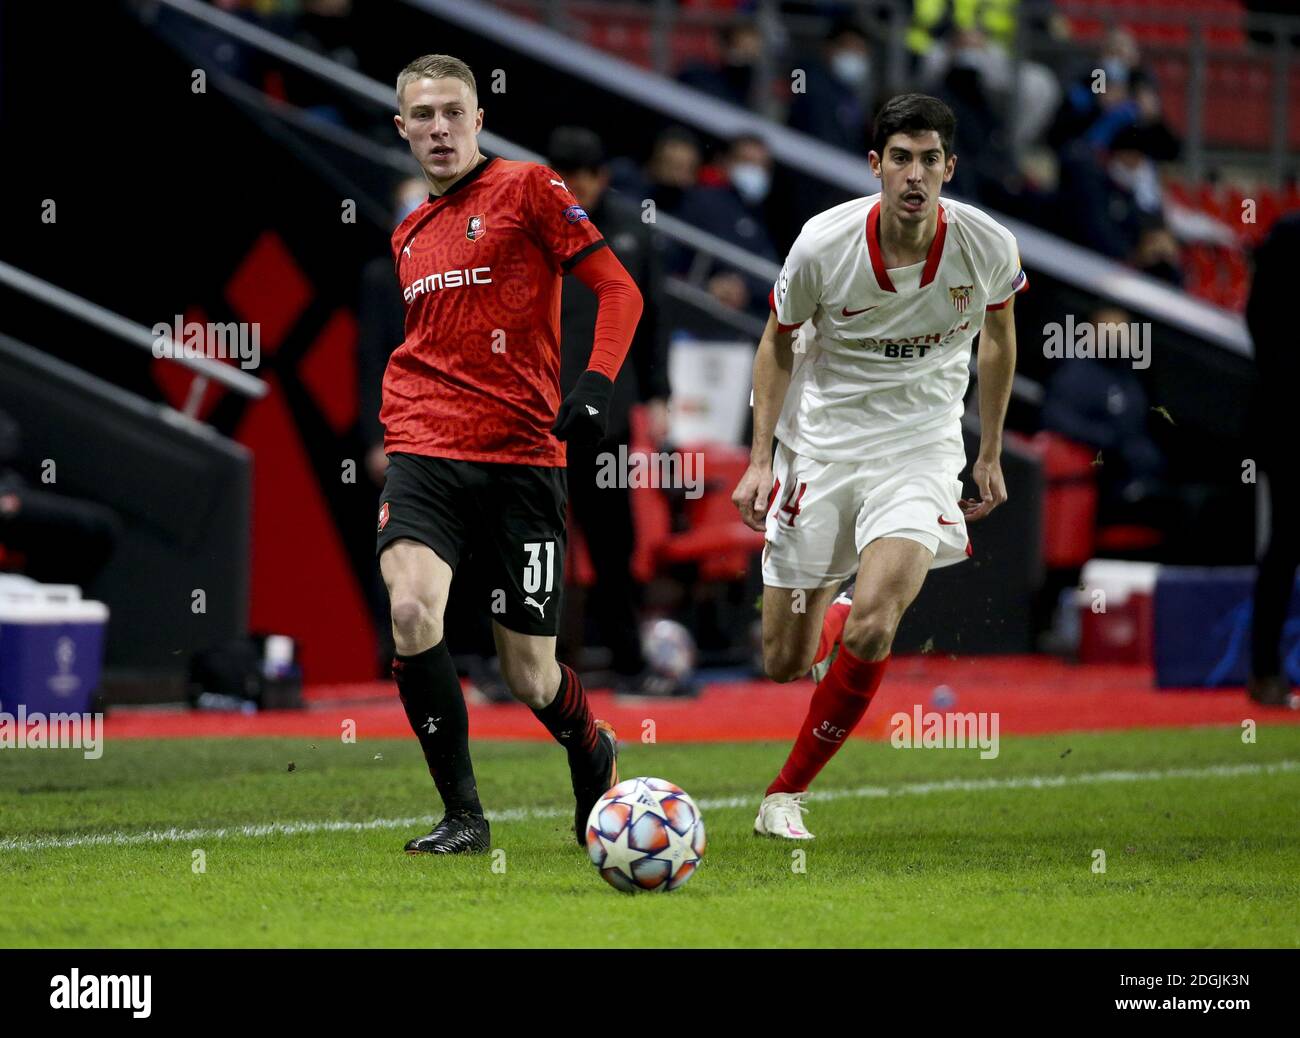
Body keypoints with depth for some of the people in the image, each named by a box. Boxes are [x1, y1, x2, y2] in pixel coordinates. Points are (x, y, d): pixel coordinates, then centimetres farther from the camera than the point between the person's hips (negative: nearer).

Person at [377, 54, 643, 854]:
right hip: (425, 452, 4)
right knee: (411, 609, -24)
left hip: (522, 457, -4)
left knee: (530, 674, 1)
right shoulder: (410, 234, 18)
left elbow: (618, 289, -4)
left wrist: (597, 384, -18)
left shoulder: (528, 188, 1)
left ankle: (595, 756, 36)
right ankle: (462, 816, -12)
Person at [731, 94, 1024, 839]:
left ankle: (789, 791, -4)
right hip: (820, 439, 1)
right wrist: (762, 458, -2)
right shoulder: (823, 244, -15)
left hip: (921, 446, -1)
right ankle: (825, 615, 42)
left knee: (870, 630, -24)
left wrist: (991, 453, 15)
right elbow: (778, 342, 3)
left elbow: (999, 335, 10)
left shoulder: (988, 247, -12)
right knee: (784, 664, 2)